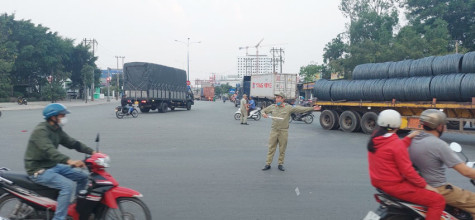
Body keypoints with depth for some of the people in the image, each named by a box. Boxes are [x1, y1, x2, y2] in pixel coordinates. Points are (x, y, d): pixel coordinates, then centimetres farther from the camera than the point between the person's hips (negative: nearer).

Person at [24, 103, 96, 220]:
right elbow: (49, 151, -36)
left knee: (83, 176, 7)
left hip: (53, 166, 9)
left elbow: (72, 143, 8)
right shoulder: (41, 131, -21)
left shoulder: (57, 130, 7)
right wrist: (69, 161, -50)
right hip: (39, 170, -9)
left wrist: (92, 152, -5)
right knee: (68, 185, -27)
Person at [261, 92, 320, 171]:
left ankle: (280, 164, 18)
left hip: (283, 132, -2)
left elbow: (300, 109, -4)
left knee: (282, 149, 5)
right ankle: (268, 164, 10)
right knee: (271, 148, 3)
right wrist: (263, 114, -4)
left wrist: (312, 108, -10)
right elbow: (264, 110, 20)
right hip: (274, 131, 2)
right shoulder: (272, 107, 7)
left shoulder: (289, 108, -1)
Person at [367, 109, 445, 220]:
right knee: (438, 200, -7)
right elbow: (407, 170, -19)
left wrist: (408, 138, 10)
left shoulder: (374, 138, 3)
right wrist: (425, 185, -8)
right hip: (395, 186, -9)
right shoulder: (396, 143, -20)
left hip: (378, 182, 10)